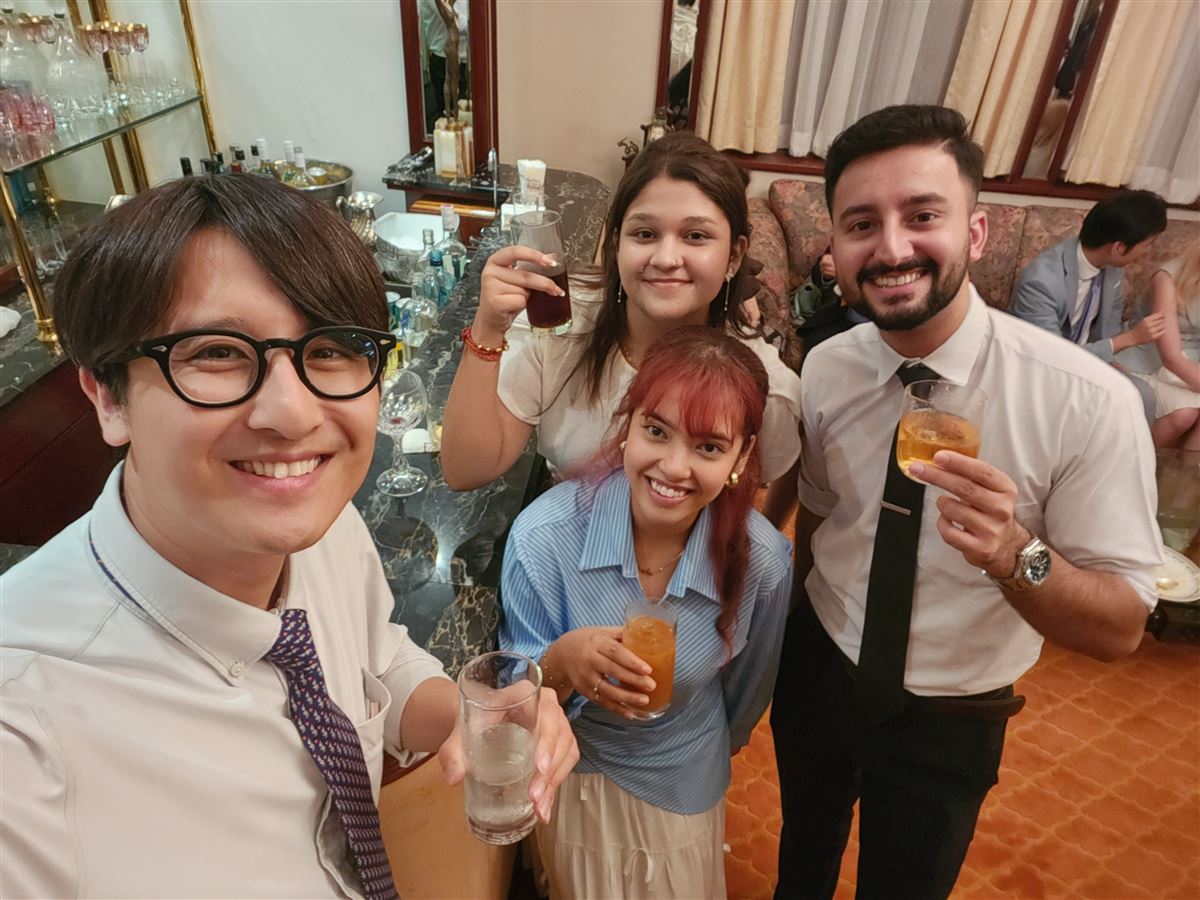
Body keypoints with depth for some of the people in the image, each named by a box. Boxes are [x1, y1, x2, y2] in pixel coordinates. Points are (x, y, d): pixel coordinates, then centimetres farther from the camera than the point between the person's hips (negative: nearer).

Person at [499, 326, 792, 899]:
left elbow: (745, 691, -2)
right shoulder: (544, 536, -30)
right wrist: (562, 662, -38)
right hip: (571, 781, 0)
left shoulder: (763, 562, -23)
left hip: (684, 789, 1)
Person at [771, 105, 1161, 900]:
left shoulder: (1090, 401, -25)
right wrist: (792, 643, 10)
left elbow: (1121, 627, -20)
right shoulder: (825, 371, -15)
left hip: (950, 722, -2)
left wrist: (1014, 553, -40)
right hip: (817, 674, 3)